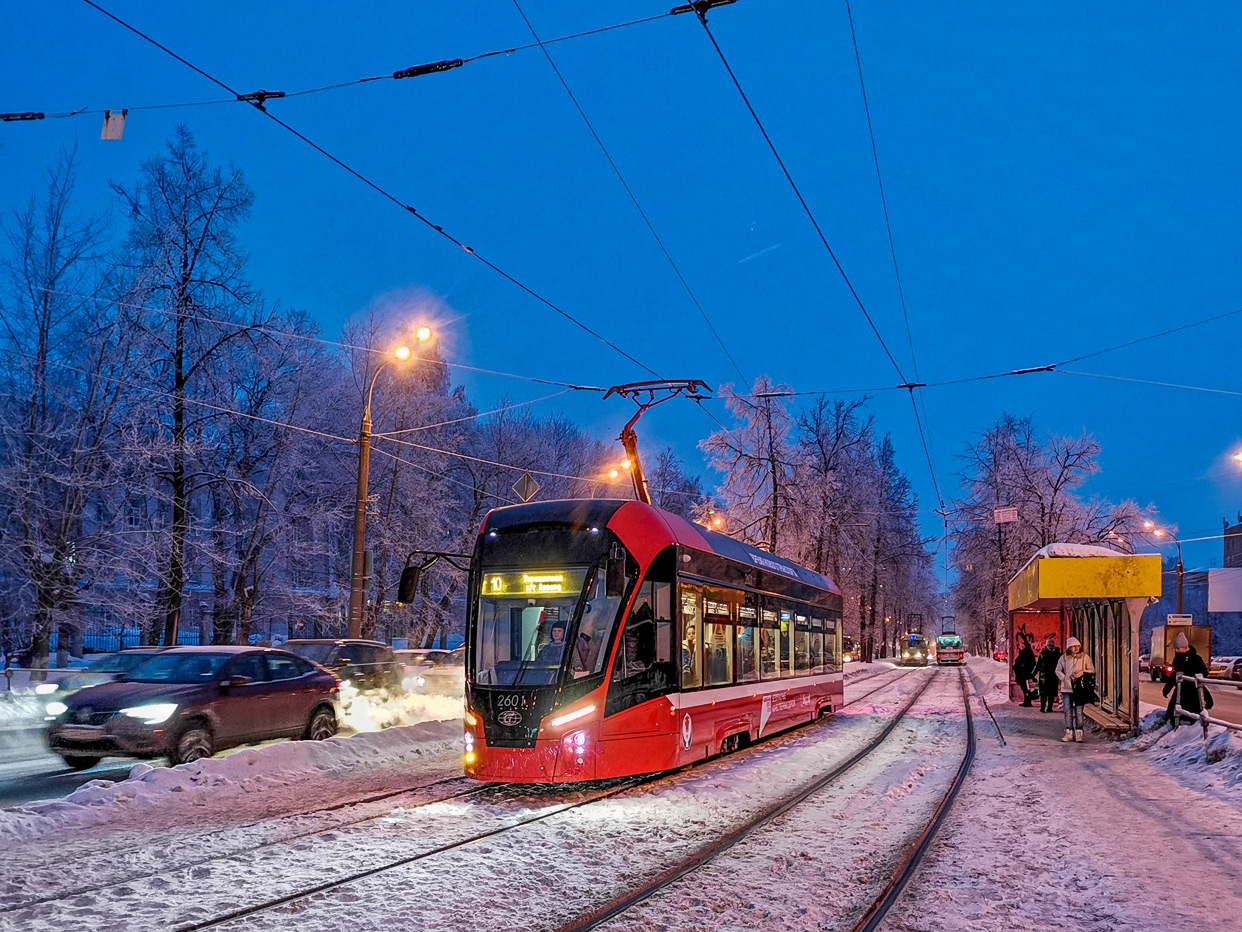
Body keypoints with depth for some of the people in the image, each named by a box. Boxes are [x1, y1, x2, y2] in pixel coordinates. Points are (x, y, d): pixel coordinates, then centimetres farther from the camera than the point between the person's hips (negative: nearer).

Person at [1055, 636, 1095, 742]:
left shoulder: (1085, 657, 3)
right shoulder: (1064, 658, 6)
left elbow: (1092, 671, 4)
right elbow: (1058, 670, 9)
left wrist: (1082, 672, -13)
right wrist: (1065, 679, -6)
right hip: (1066, 688, 2)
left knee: (1078, 711, -3)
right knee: (1068, 711, 4)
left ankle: (1079, 734, 1)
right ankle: (1069, 733, 9)